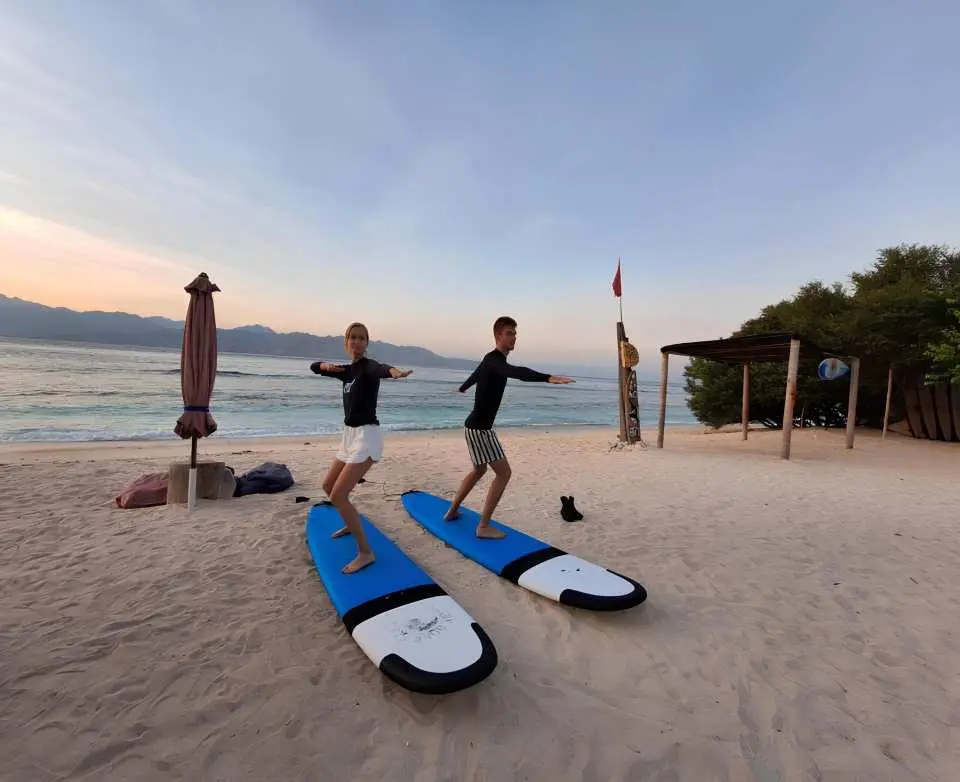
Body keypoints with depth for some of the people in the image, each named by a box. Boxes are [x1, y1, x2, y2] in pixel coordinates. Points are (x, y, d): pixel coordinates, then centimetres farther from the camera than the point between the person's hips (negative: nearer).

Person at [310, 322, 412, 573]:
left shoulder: (368, 366, -12)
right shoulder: (347, 370, 12)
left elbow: (380, 369, -38)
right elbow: (314, 366, 21)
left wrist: (394, 371, -62)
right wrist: (326, 366, -3)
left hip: (366, 436, -9)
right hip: (349, 435, 9)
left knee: (338, 495, -15)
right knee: (328, 486, 22)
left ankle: (365, 553, -6)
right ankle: (351, 524, 44)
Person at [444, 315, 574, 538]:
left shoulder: (493, 360, 13)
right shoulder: (493, 359, -19)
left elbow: (476, 373, 35)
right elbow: (516, 372, -42)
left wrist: (462, 388, 57)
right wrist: (548, 377, -56)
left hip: (479, 426, 10)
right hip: (479, 427, -10)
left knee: (479, 470, 24)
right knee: (503, 472, -6)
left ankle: (452, 511, 36)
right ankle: (483, 526, -1)